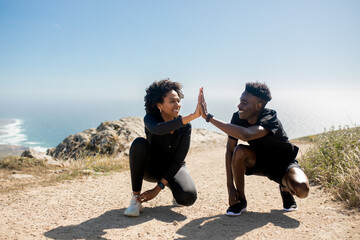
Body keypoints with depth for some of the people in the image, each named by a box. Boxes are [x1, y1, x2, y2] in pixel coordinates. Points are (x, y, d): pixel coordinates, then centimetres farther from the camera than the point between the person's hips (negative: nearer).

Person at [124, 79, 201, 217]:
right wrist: (193, 116, -55)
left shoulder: (185, 127, -17)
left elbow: (178, 160, -18)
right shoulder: (150, 118, -20)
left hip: (173, 169, 0)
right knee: (139, 143, -32)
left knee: (188, 198, -30)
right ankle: (136, 198, -21)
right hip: (150, 168, 0)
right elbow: (158, 130, -47)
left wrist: (158, 188, -23)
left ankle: (176, 189, 10)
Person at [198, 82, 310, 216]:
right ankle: (240, 201, -10)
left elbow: (246, 135, -54)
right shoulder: (238, 118, -18)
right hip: (259, 161, 4)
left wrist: (208, 117, -55)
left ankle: (285, 188, 7)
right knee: (239, 151, -30)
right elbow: (229, 150, -14)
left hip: (283, 164, -3)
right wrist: (230, 186, -19)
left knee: (302, 190, -32)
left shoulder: (270, 119, -34)